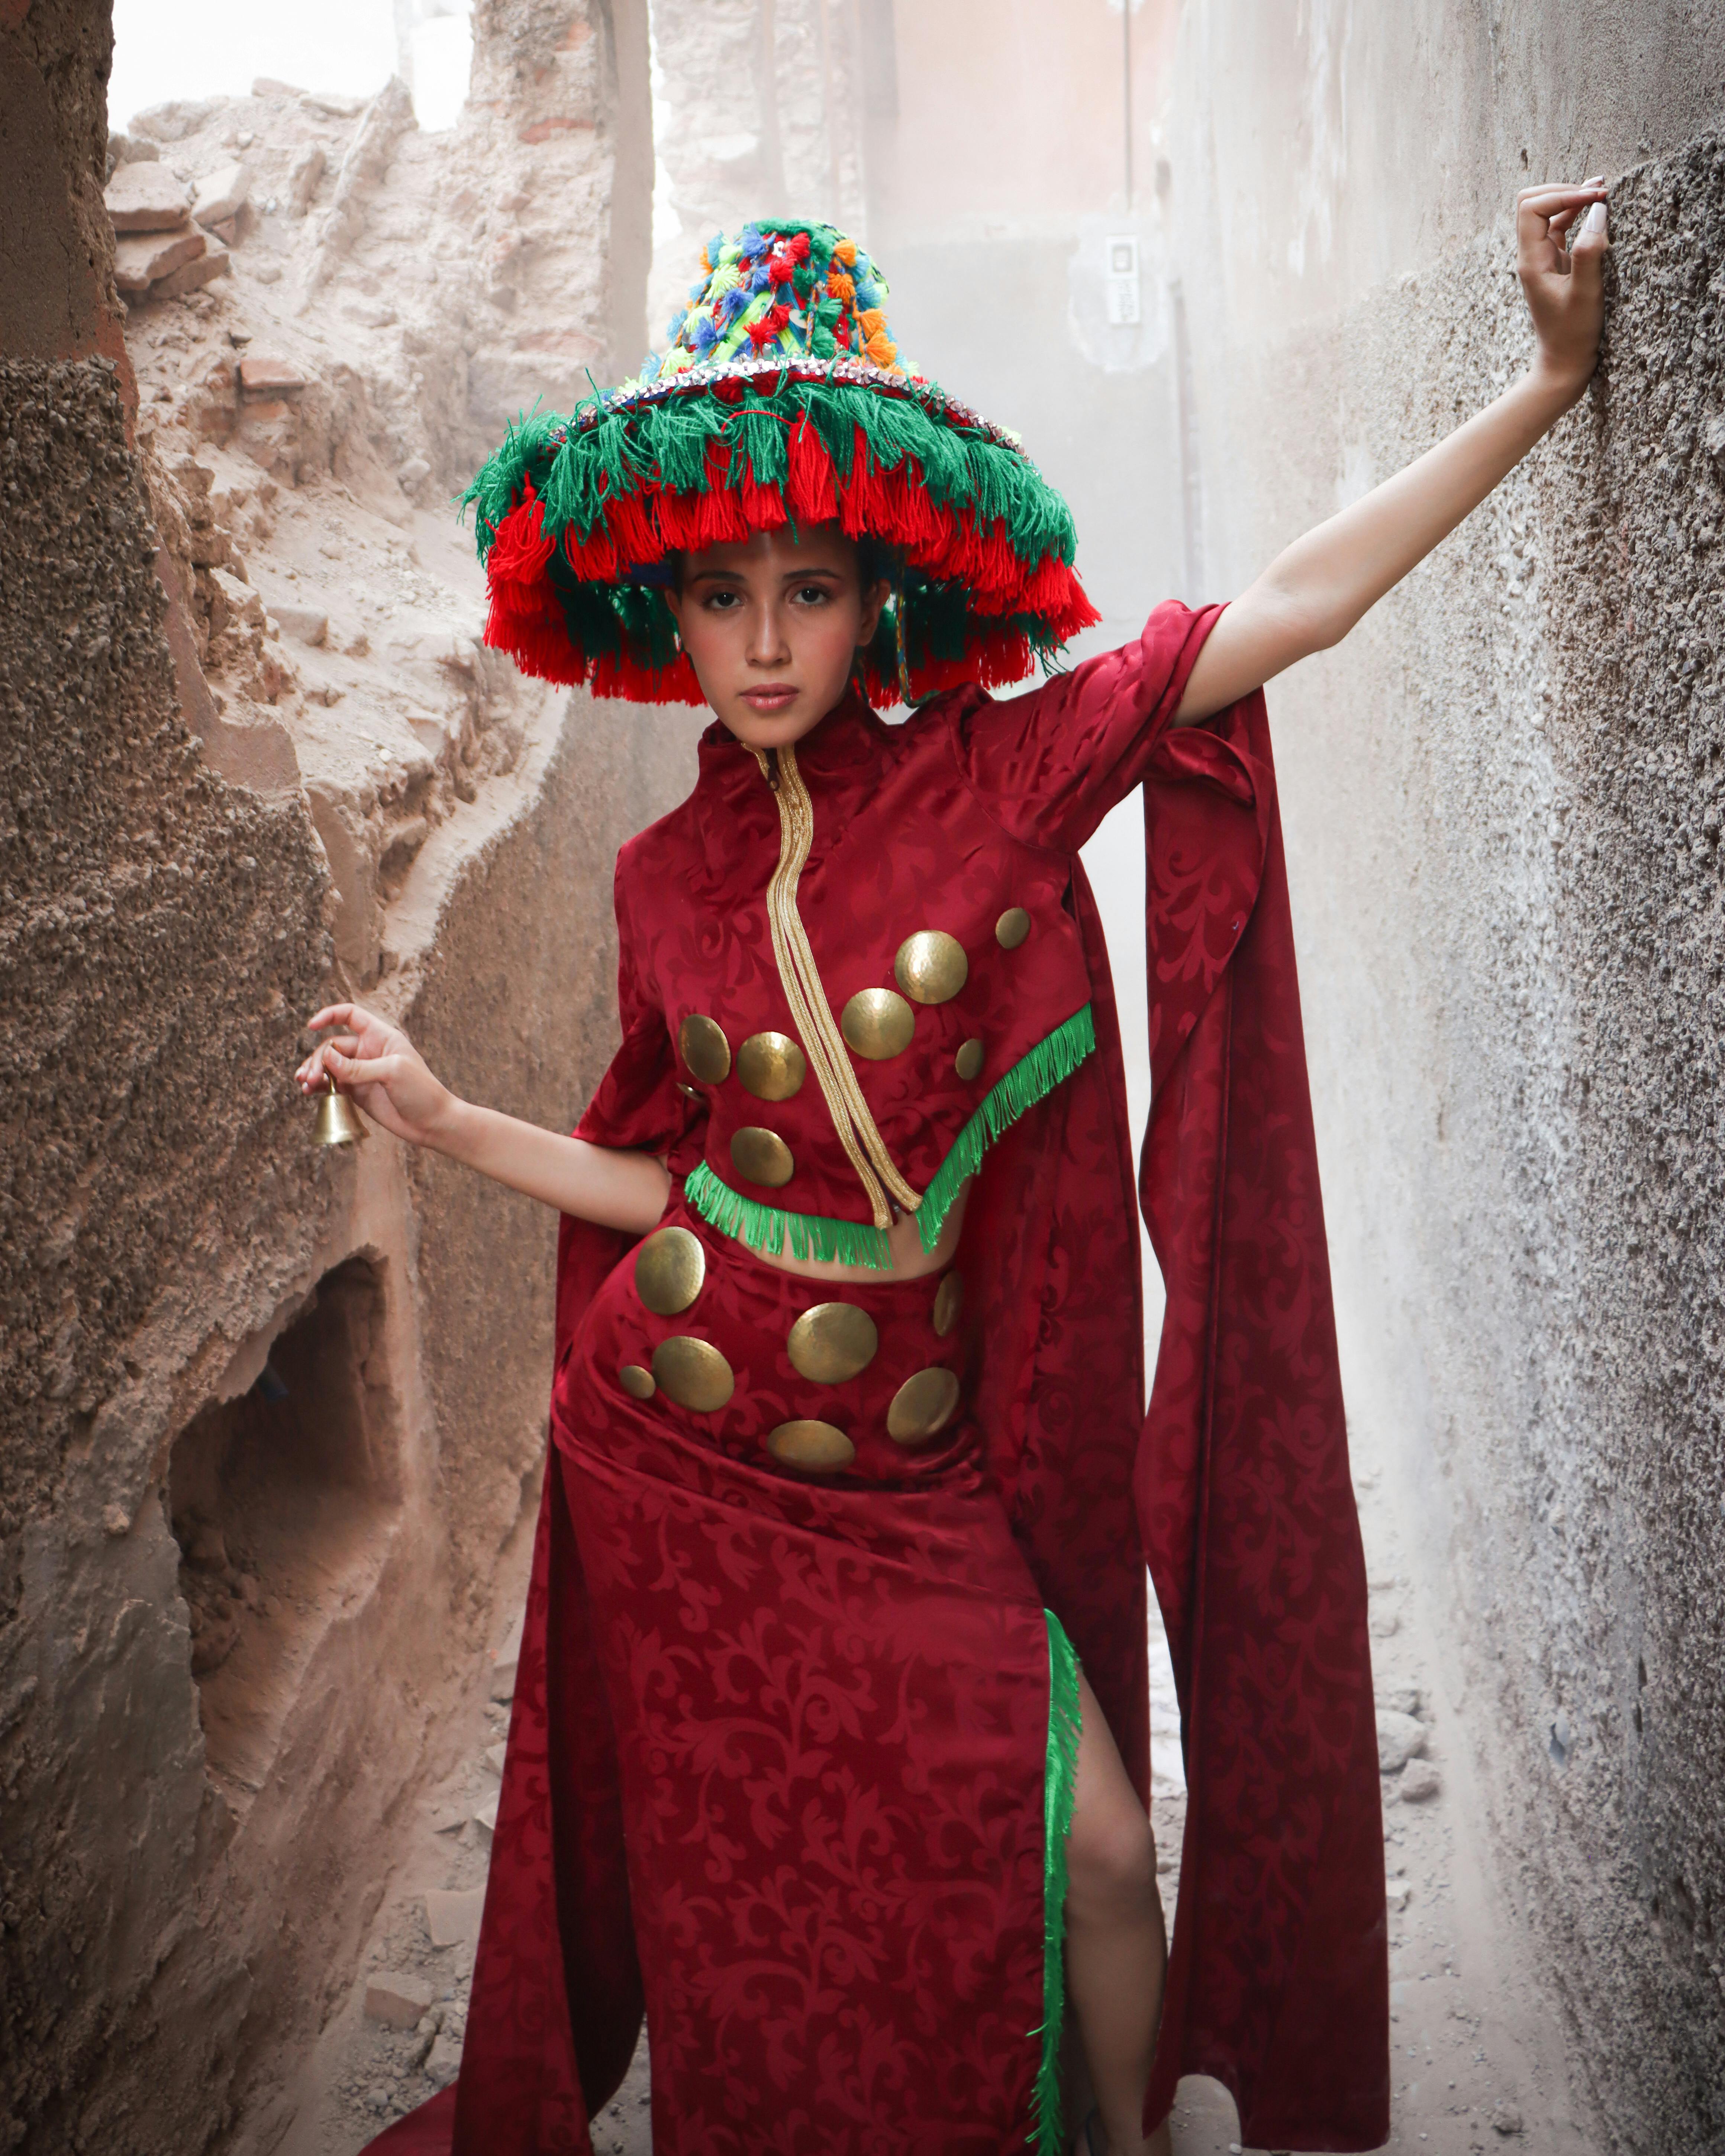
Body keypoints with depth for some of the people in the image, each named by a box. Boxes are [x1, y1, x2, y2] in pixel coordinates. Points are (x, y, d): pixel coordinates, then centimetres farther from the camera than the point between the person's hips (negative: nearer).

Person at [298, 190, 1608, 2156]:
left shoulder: (995, 777, -6)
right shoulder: (667, 877, 0)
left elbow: (1293, 605, -9)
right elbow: (680, 1183, 6)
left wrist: (1552, 378, -10)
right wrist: (443, 1119, 1)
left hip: (915, 1472, -1)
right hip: (679, 1456, 2)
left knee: (1091, 1842, -5)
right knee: (746, 1893, 14)